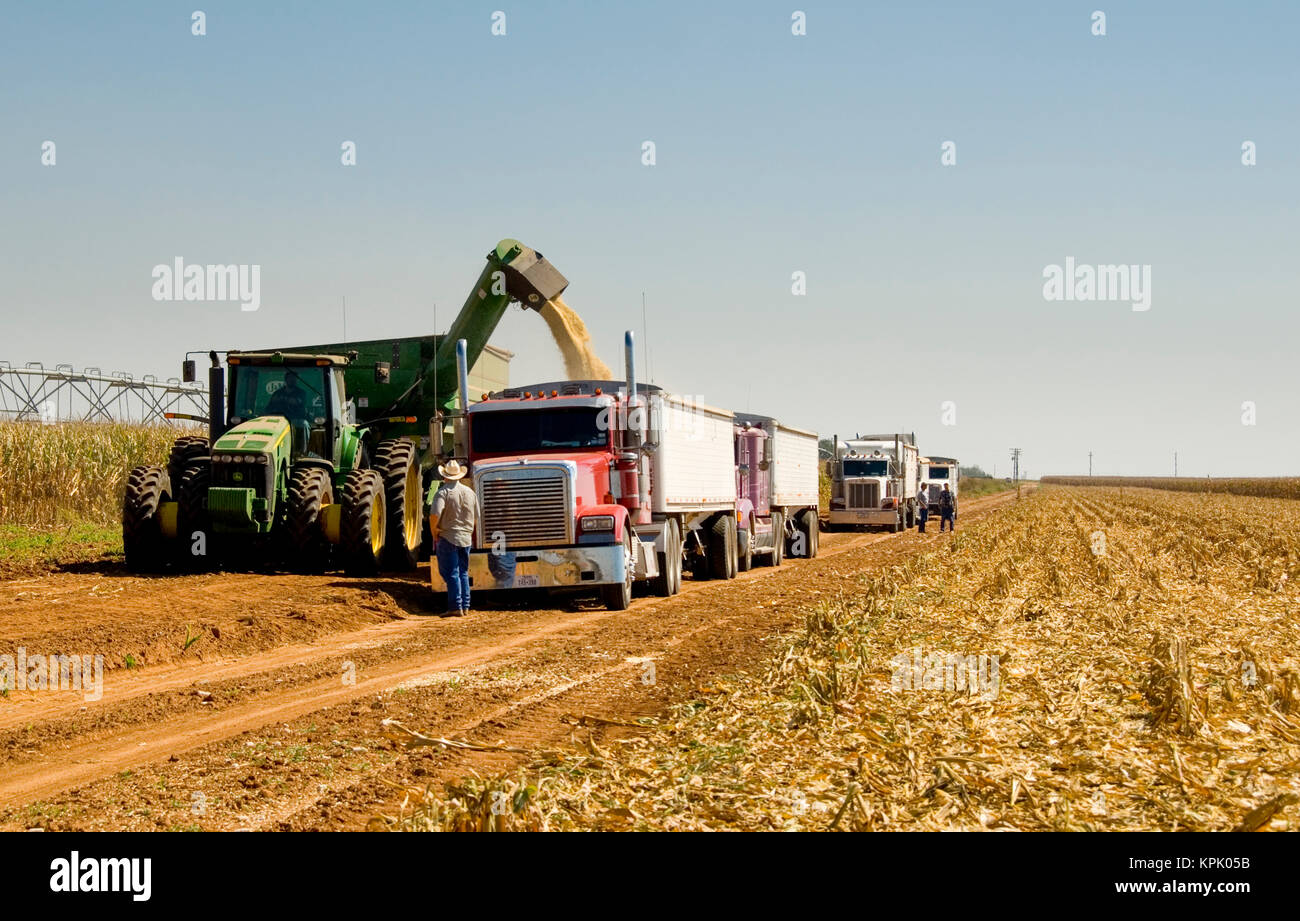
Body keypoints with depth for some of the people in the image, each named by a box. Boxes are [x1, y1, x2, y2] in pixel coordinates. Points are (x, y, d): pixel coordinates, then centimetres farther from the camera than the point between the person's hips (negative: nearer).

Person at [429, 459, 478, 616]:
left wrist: (434, 533, -10)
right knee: (463, 572, 14)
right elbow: (476, 519, 13)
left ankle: (456, 607, -5)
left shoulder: (443, 492, -11)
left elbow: (435, 515, -23)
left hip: (447, 538, -6)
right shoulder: (470, 492, 9)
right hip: (466, 538, 6)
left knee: (451, 574, -3)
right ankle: (465, 606, 16)